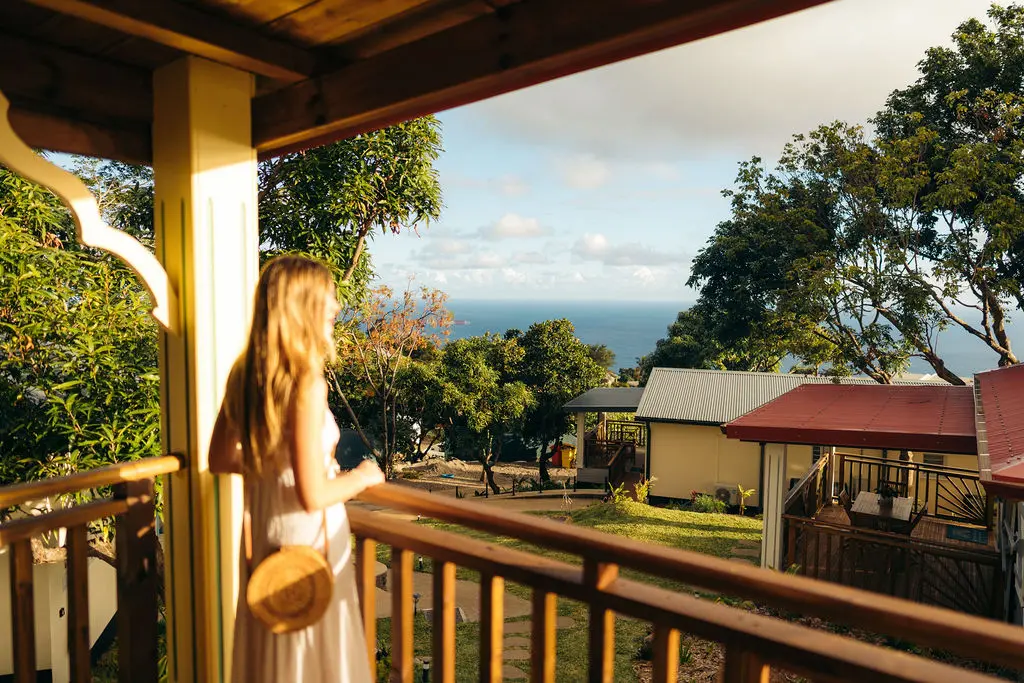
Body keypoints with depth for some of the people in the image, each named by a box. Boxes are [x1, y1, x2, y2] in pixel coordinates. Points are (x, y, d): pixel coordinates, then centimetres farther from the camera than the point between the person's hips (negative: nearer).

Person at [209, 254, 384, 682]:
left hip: (262, 540, 7)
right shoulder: (306, 383, -25)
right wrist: (362, 476, -9)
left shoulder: (244, 375, -2)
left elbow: (219, 461, 9)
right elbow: (313, 496, -26)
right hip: (308, 544, -7)